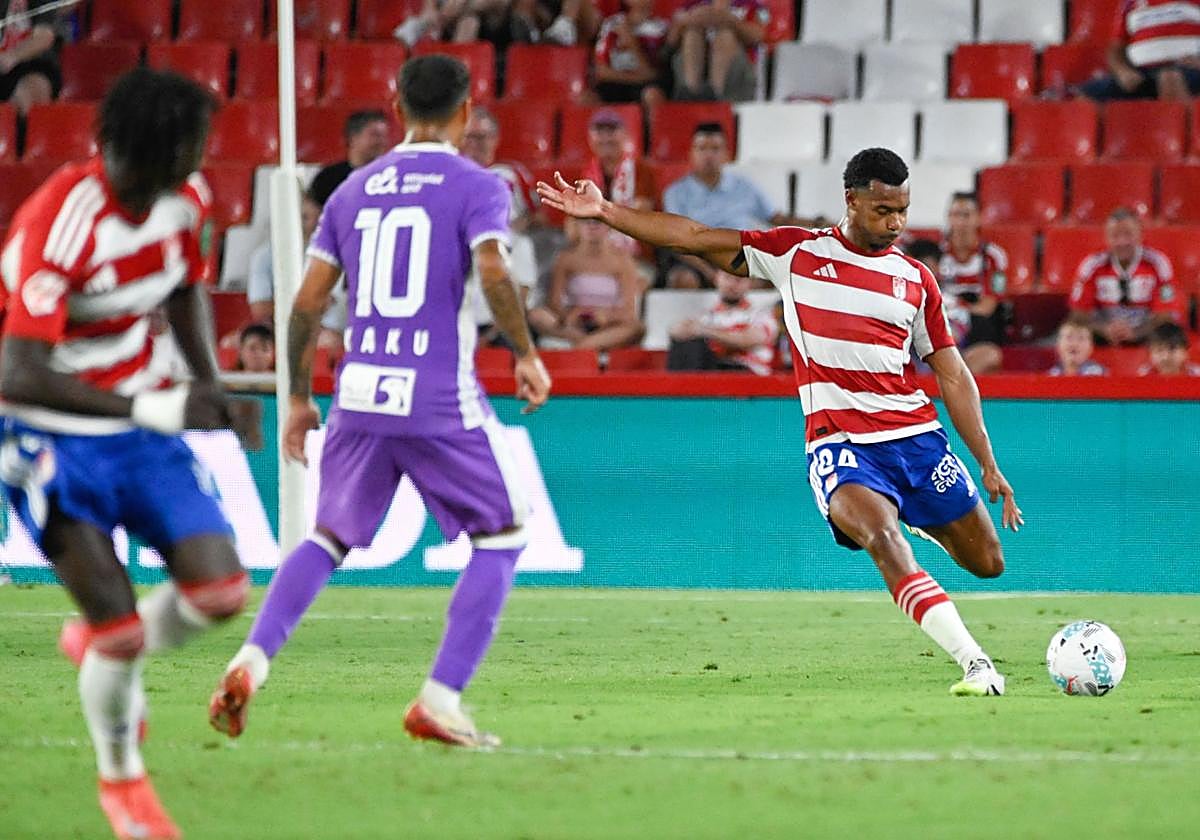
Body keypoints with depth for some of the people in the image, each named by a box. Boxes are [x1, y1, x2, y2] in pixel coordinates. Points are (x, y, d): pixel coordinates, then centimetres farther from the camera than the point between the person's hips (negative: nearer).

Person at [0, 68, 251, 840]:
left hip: (139, 418, 6)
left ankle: (100, 643, 26)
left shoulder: (185, 199, -6)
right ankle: (121, 778, 20)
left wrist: (209, 385, 3)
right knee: (122, 634, -9)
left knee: (221, 594, -6)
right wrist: (148, 408, -36)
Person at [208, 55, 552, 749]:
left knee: (328, 539, 20)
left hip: (359, 398, 5)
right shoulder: (479, 187, -1)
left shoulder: (354, 190, 13)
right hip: (442, 403, -5)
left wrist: (299, 399, 18)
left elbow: (308, 302, 10)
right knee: (502, 536, 10)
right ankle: (440, 702, -1)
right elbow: (493, 273, -19)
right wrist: (527, 355, -5)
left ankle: (252, 663, -1)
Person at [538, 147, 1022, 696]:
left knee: (987, 562, 4)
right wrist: (604, 212, -2)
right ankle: (975, 663, -34)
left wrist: (989, 465, 7)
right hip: (838, 441, -3)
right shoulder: (797, 253, 5)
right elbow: (697, 239, 5)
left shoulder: (916, 280, 10)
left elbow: (953, 376, 12)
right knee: (882, 535, -31)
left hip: (917, 437, 3)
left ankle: (923, 522, 40)